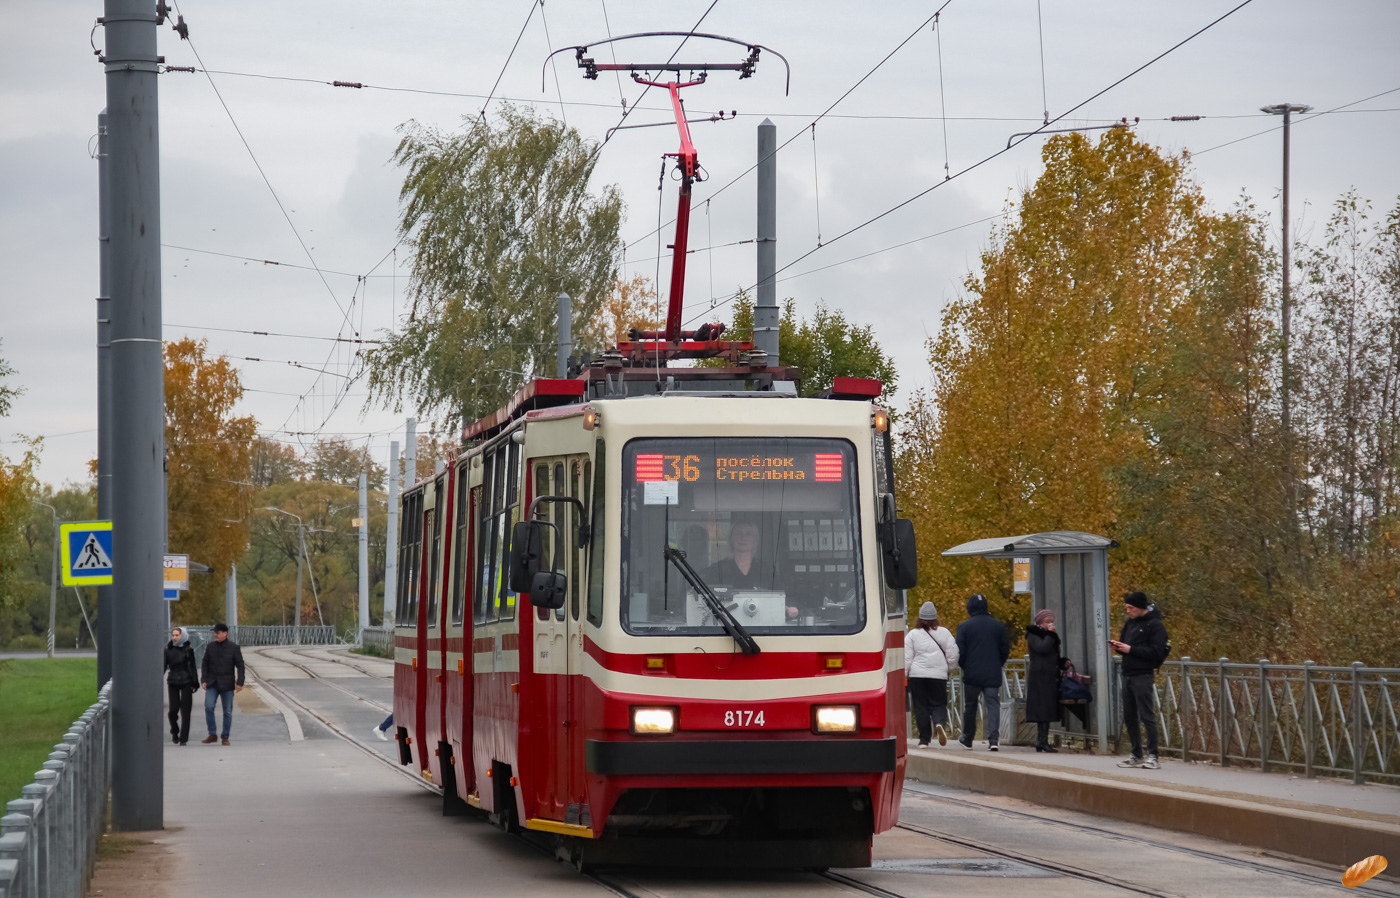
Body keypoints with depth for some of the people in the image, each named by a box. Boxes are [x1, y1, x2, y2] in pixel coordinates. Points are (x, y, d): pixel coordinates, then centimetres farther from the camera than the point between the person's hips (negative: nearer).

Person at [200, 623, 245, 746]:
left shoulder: (233, 647, -3)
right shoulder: (210, 647, 5)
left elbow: (240, 666, -3)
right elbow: (205, 664, 11)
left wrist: (239, 682, -10)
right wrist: (203, 680, 2)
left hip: (227, 684, -2)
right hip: (212, 684, 2)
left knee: (227, 711, 2)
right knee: (208, 707, -14)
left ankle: (225, 737, 13)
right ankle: (212, 735, -5)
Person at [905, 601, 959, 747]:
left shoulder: (912, 635, -1)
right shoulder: (944, 633, 2)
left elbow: (906, 658, -2)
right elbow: (953, 654, 5)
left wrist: (904, 675, 6)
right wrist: (949, 669, 21)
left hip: (917, 675, 0)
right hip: (938, 675, 0)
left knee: (921, 707, 5)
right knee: (938, 704, 8)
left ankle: (924, 739, 3)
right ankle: (940, 723, -24)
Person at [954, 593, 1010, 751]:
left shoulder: (964, 626, -4)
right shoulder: (998, 625, 5)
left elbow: (959, 652, -5)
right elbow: (1005, 650, 9)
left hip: (972, 674, -1)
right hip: (993, 675, 1)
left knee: (970, 706, 12)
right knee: (993, 705, -2)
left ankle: (967, 739, 22)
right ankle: (993, 739, -16)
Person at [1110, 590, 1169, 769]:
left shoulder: (1155, 625, -9)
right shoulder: (1129, 623, 15)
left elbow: (1155, 652, -16)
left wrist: (1130, 649, -18)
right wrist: (1118, 646, -2)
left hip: (1142, 676, -8)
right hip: (1127, 674, 8)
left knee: (1147, 716, -9)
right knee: (1129, 717, 11)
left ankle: (1153, 756, -8)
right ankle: (1136, 755, 19)